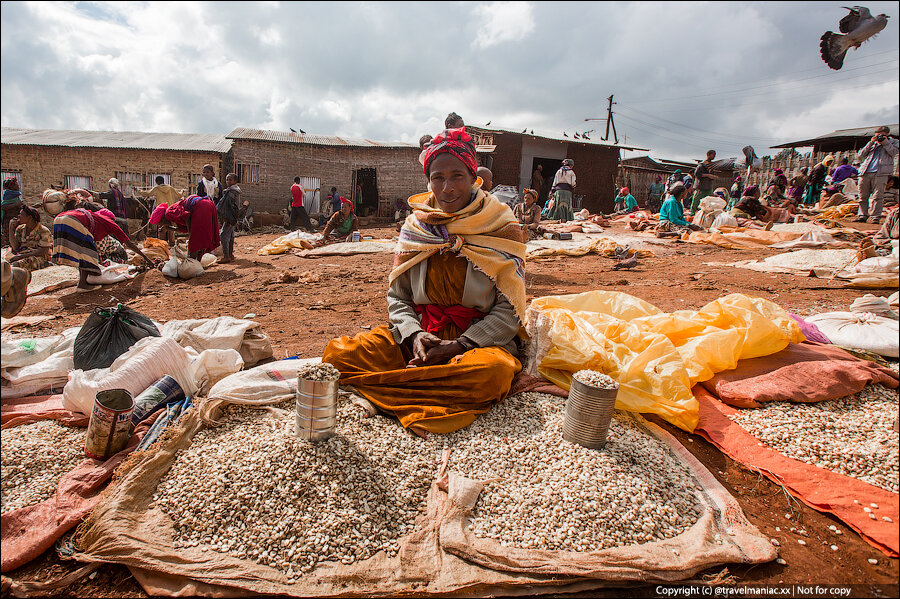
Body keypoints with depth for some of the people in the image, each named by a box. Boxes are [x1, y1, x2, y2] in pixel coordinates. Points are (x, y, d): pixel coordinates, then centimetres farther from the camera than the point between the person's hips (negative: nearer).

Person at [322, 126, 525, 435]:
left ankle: (402, 387, -17)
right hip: (419, 332, 3)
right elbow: (397, 297, 8)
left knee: (494, 370, -38)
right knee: (339, 352, -19)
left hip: (481, 338, -2)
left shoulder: (501, 228, -2)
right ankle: (452, 396, -18)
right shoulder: (415, 225, 7)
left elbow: (509, 309, -6)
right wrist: (414, 335, -12)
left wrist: (460, 345, -18)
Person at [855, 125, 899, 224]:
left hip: (880, 173, -3)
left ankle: (875, 217, -8)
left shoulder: (893, 141, 20)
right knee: (863, 196, 0)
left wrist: (885, 142, -1)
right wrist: (871, 143, 4)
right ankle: (862, 215, 5)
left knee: (877, 196, -9)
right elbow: (861, 155, 11)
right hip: (865, 172, 3)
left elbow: (893, 152, 4)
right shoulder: (872, 143, 25)